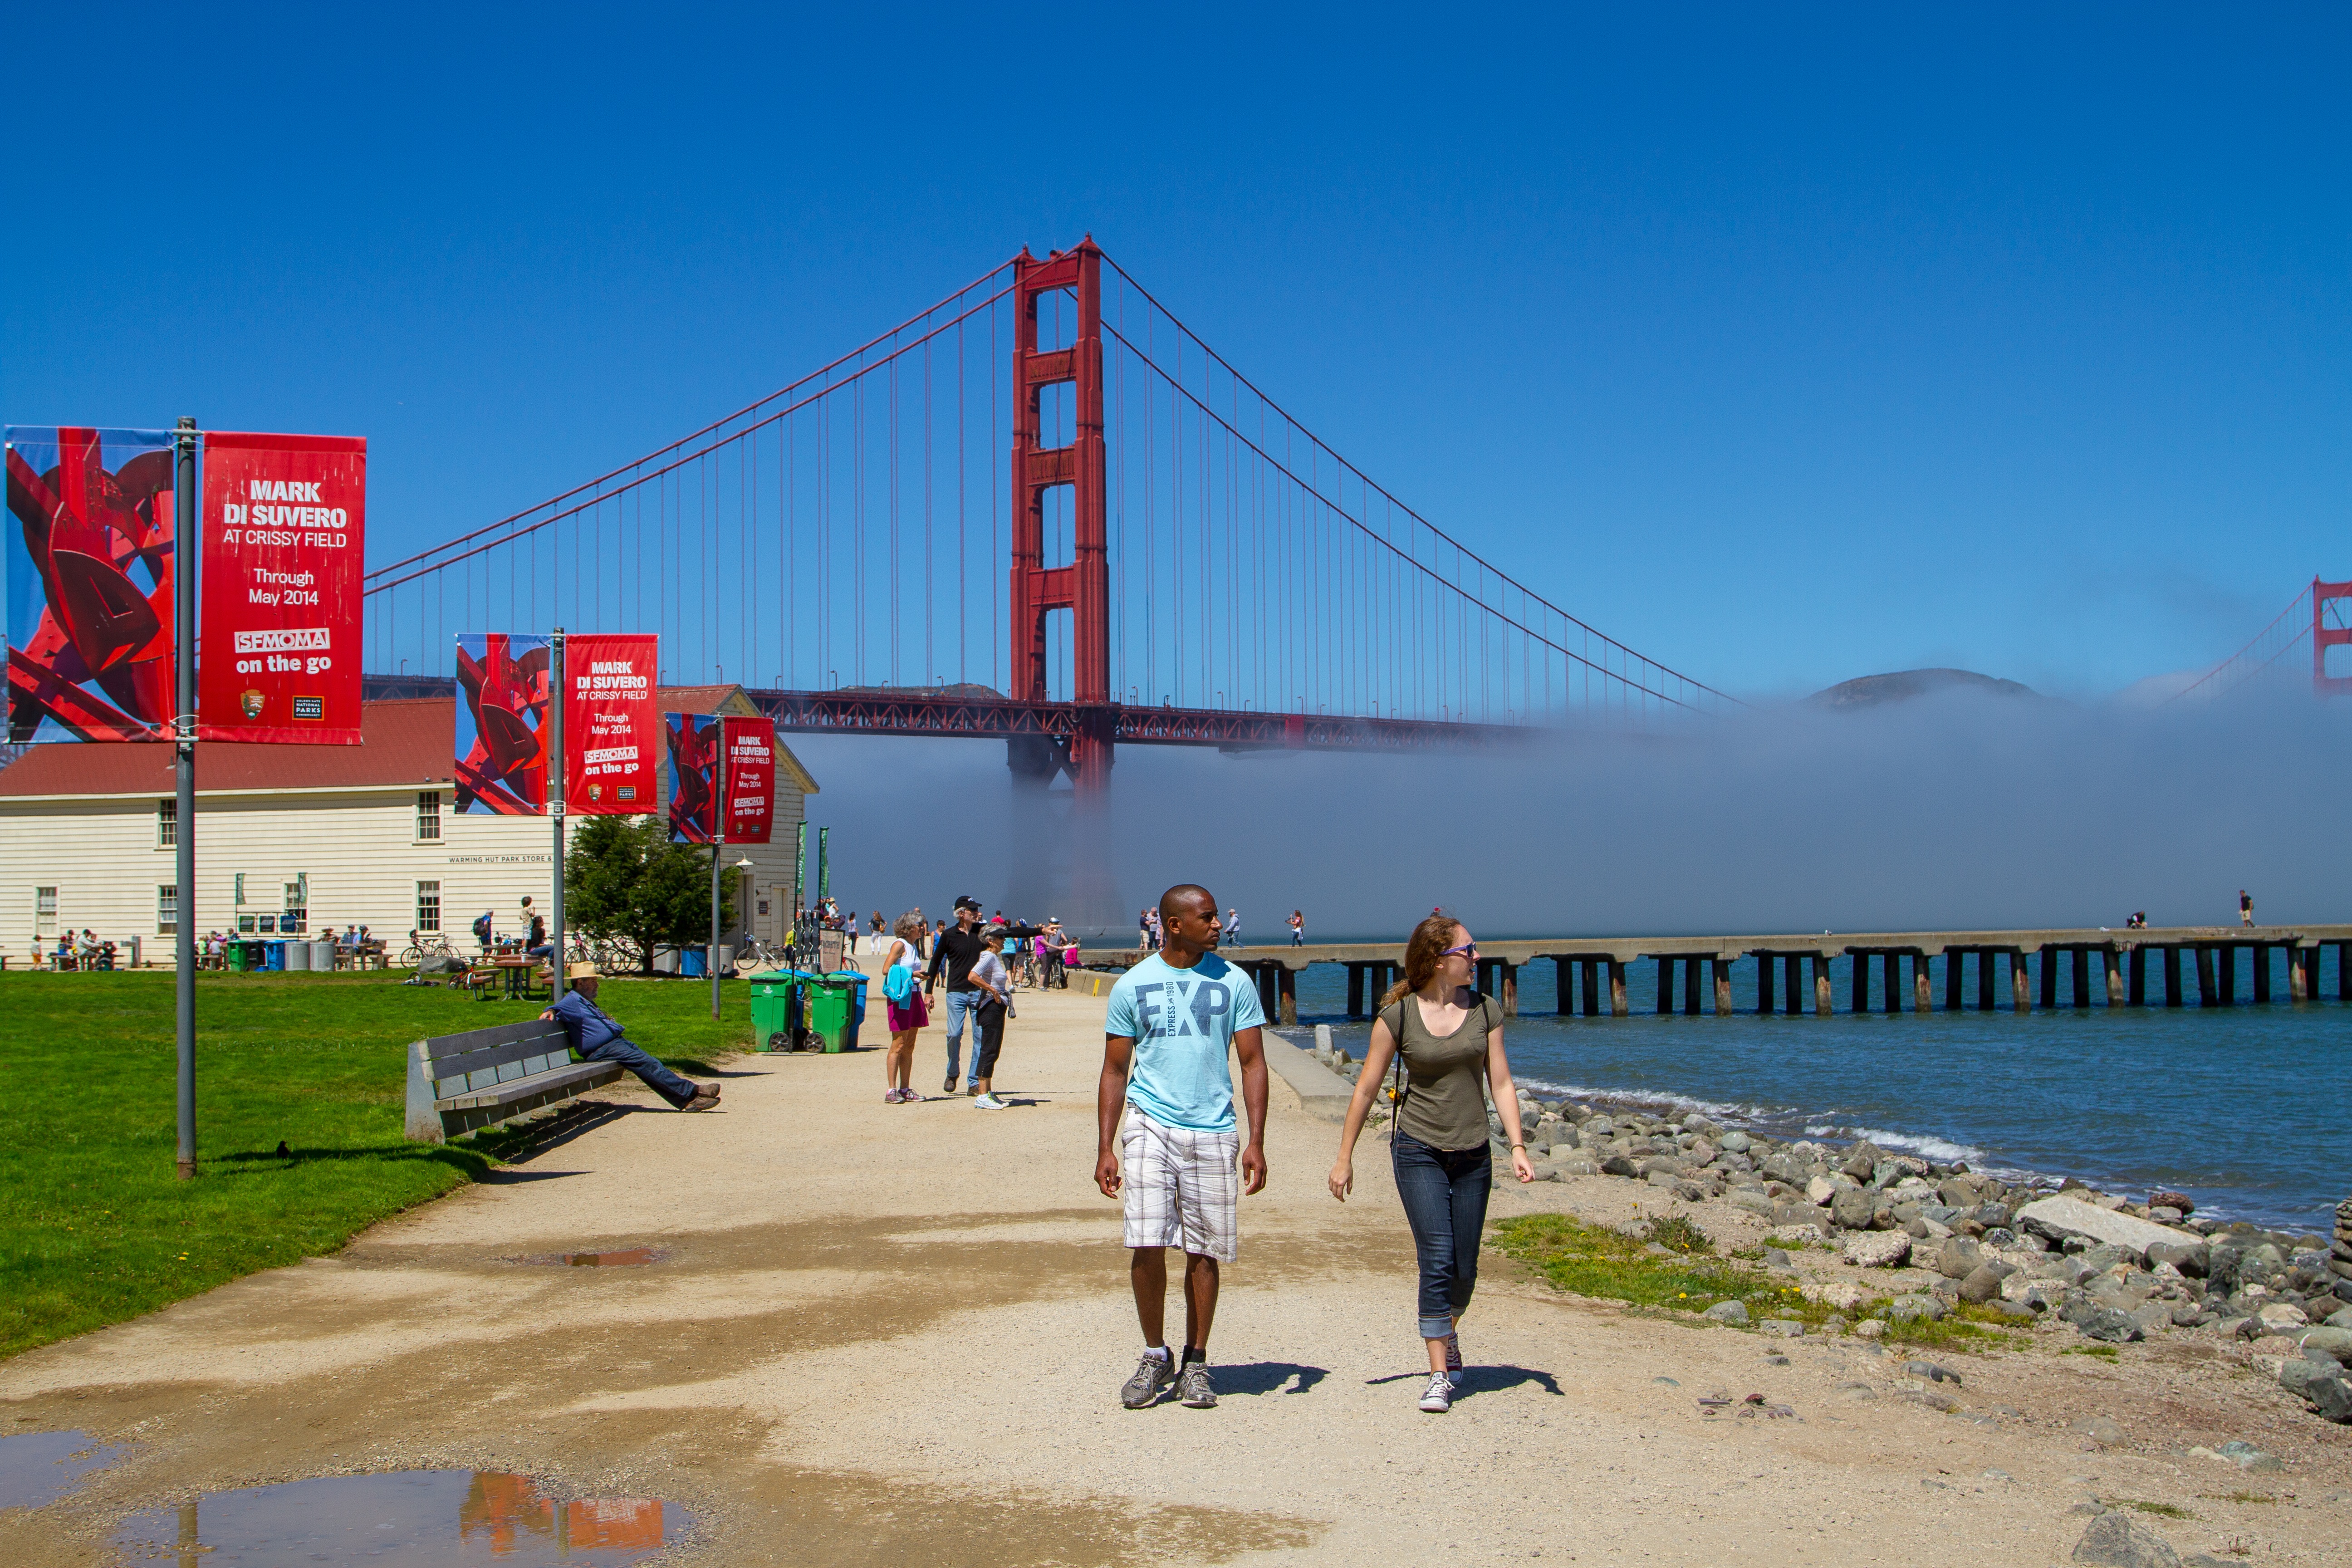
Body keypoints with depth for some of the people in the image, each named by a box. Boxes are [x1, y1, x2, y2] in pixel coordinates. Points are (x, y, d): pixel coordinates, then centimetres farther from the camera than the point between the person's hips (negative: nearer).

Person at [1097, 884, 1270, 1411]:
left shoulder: (1234, 982, 4)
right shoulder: (1132, 985, 3)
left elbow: (1253, 1063, 6)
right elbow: (1115, 1071, 8)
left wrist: (1256, 1142, -2)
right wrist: (1105, 1149, 1)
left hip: (1212, 1131, 1)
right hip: (1150, 1125, -1)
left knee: (1203, 1252, 4)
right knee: (1146, 1246, -9)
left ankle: (1196, 1363, 19)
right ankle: (1155, 1357, 10)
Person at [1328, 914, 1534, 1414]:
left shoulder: (1485, 1010, 1)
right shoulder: (1398, 1017, -7)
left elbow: (1500, 1083, 4)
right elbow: (1366, 1090, -1)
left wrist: (1518, 1146, -6)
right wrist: (1344, 1158, 1)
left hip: (1472, 1155, 3)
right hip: (1419, 1151, -3)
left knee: (1464, 1269, 7)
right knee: (1437, 1259, -13)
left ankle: (1448, 1332, 38)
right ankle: (1439, 1375, -6)